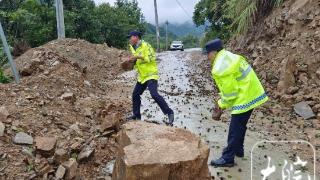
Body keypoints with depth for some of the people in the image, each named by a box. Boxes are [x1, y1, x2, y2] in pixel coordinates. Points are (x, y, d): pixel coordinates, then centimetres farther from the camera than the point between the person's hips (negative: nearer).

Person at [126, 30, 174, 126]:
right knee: (135, 94, 11)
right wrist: (133, 60, 2)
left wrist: (138, 57, -24)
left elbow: (152, 57, -21)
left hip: (151, 74, -9)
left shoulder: (145, 45, -13)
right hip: (142, 76, 9)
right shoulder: (134, 48, 13)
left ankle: (169, 113, -11)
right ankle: (136, 115, 25)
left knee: (154, 94, -21)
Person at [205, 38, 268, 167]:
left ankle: (228, 159, 13)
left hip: (245, 98, -10)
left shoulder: (220, 68, -23)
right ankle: (237, 149, 40)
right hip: (251, 94, 10)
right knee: (240, 126, 23)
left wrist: (221, 107, -4)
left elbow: (230, 93, -19)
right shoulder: (228, 56, 8)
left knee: (234, 130, 1)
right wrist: (221, 102, 14)